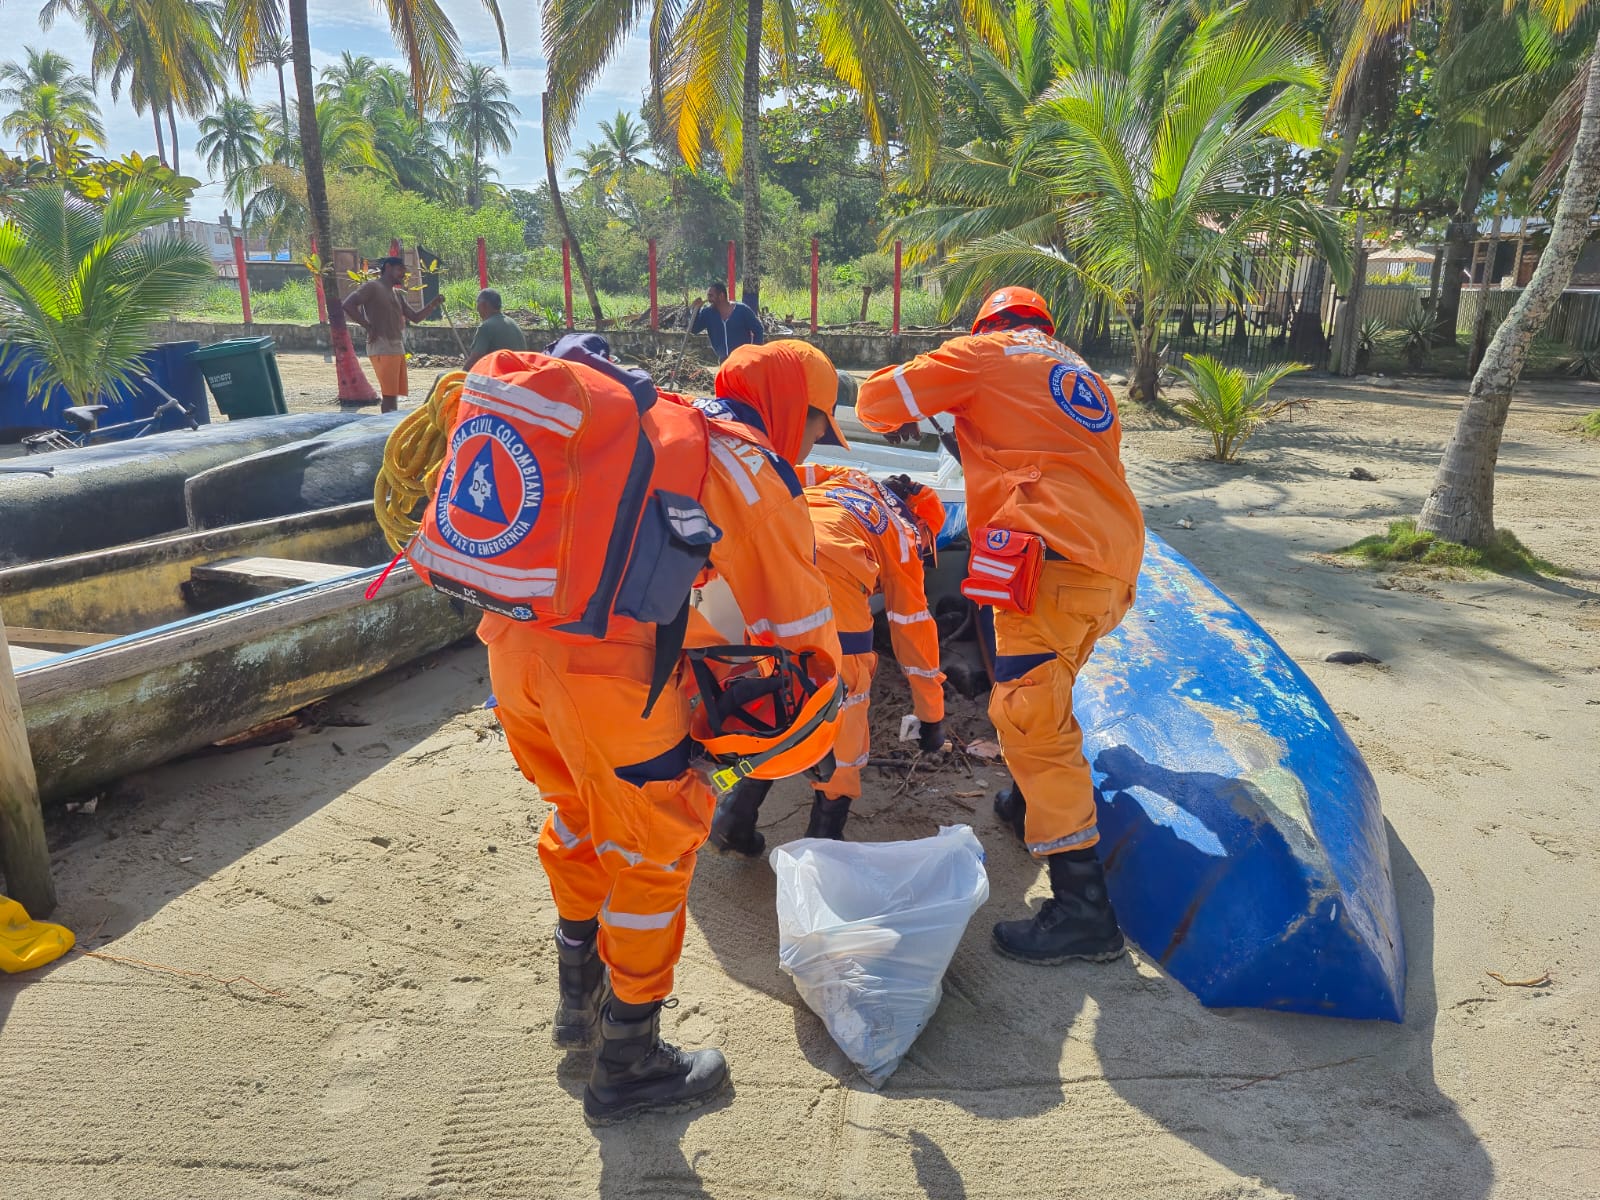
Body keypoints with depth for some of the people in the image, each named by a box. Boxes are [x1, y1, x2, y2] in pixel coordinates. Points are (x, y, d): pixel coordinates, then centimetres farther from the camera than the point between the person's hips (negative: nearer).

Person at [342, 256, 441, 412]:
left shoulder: (397, 294, 21)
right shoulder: (372, 287, -4)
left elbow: (416, 317, 20)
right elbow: (348, 305, -14)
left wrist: (434, 303, 6)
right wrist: (368, 327, -14)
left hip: (398, 348, 9)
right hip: (382, 348, -9)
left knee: (394, 395, 8)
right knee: (389, 395, -12)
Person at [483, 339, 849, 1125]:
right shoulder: (755, 472, -1)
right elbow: (801, 623, 3)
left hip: (512, 641, 8)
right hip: (606, 668, -8)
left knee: (579, 815, 27)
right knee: (655, 847, 11)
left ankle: (580, 997, 47)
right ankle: (628, 1066, 26)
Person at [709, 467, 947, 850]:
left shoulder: (843, 476, 38)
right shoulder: (905, 538, 29)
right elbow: (915, 629, 33)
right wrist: (932, 718, 41)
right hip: (829, 578, -4)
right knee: (846, 691, 15)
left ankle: (735, 818, 24)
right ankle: (825, 835, 21)